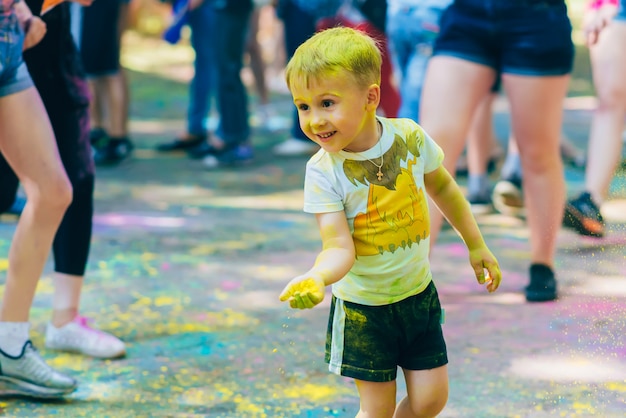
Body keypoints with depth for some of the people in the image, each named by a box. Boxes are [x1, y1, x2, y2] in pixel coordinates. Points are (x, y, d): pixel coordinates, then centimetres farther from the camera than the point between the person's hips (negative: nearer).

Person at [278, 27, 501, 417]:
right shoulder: (323, 172, -20)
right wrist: (316, 278, -46)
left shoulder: (410, 137, -12)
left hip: (418, 293, 3)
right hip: (363, 308, -3)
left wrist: (476, 244, 16)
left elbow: (442, 187, 9)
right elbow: (340, 248, -24)